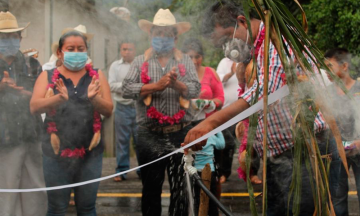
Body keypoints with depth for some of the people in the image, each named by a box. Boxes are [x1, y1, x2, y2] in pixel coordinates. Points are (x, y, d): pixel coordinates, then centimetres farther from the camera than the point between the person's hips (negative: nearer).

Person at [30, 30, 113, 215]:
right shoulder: (48, 76, 2)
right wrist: (59, 97, -29)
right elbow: (34, 107, -11)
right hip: (57, 151, -1)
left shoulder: (96, 76, 6)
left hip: (90, 151, 1)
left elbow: (108, 110, -1)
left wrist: (94, 97, -22)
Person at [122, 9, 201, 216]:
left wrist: (177, 84, -24)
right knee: (151, 186, 8)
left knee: (181, 187, 5)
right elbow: (127, 89, -8)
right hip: (150, 135, 0)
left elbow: (195, 89, -6)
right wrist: (157, 86, -15)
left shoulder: (185, 61, 8)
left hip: (181, 133, 0)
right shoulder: (141, 61, 6)